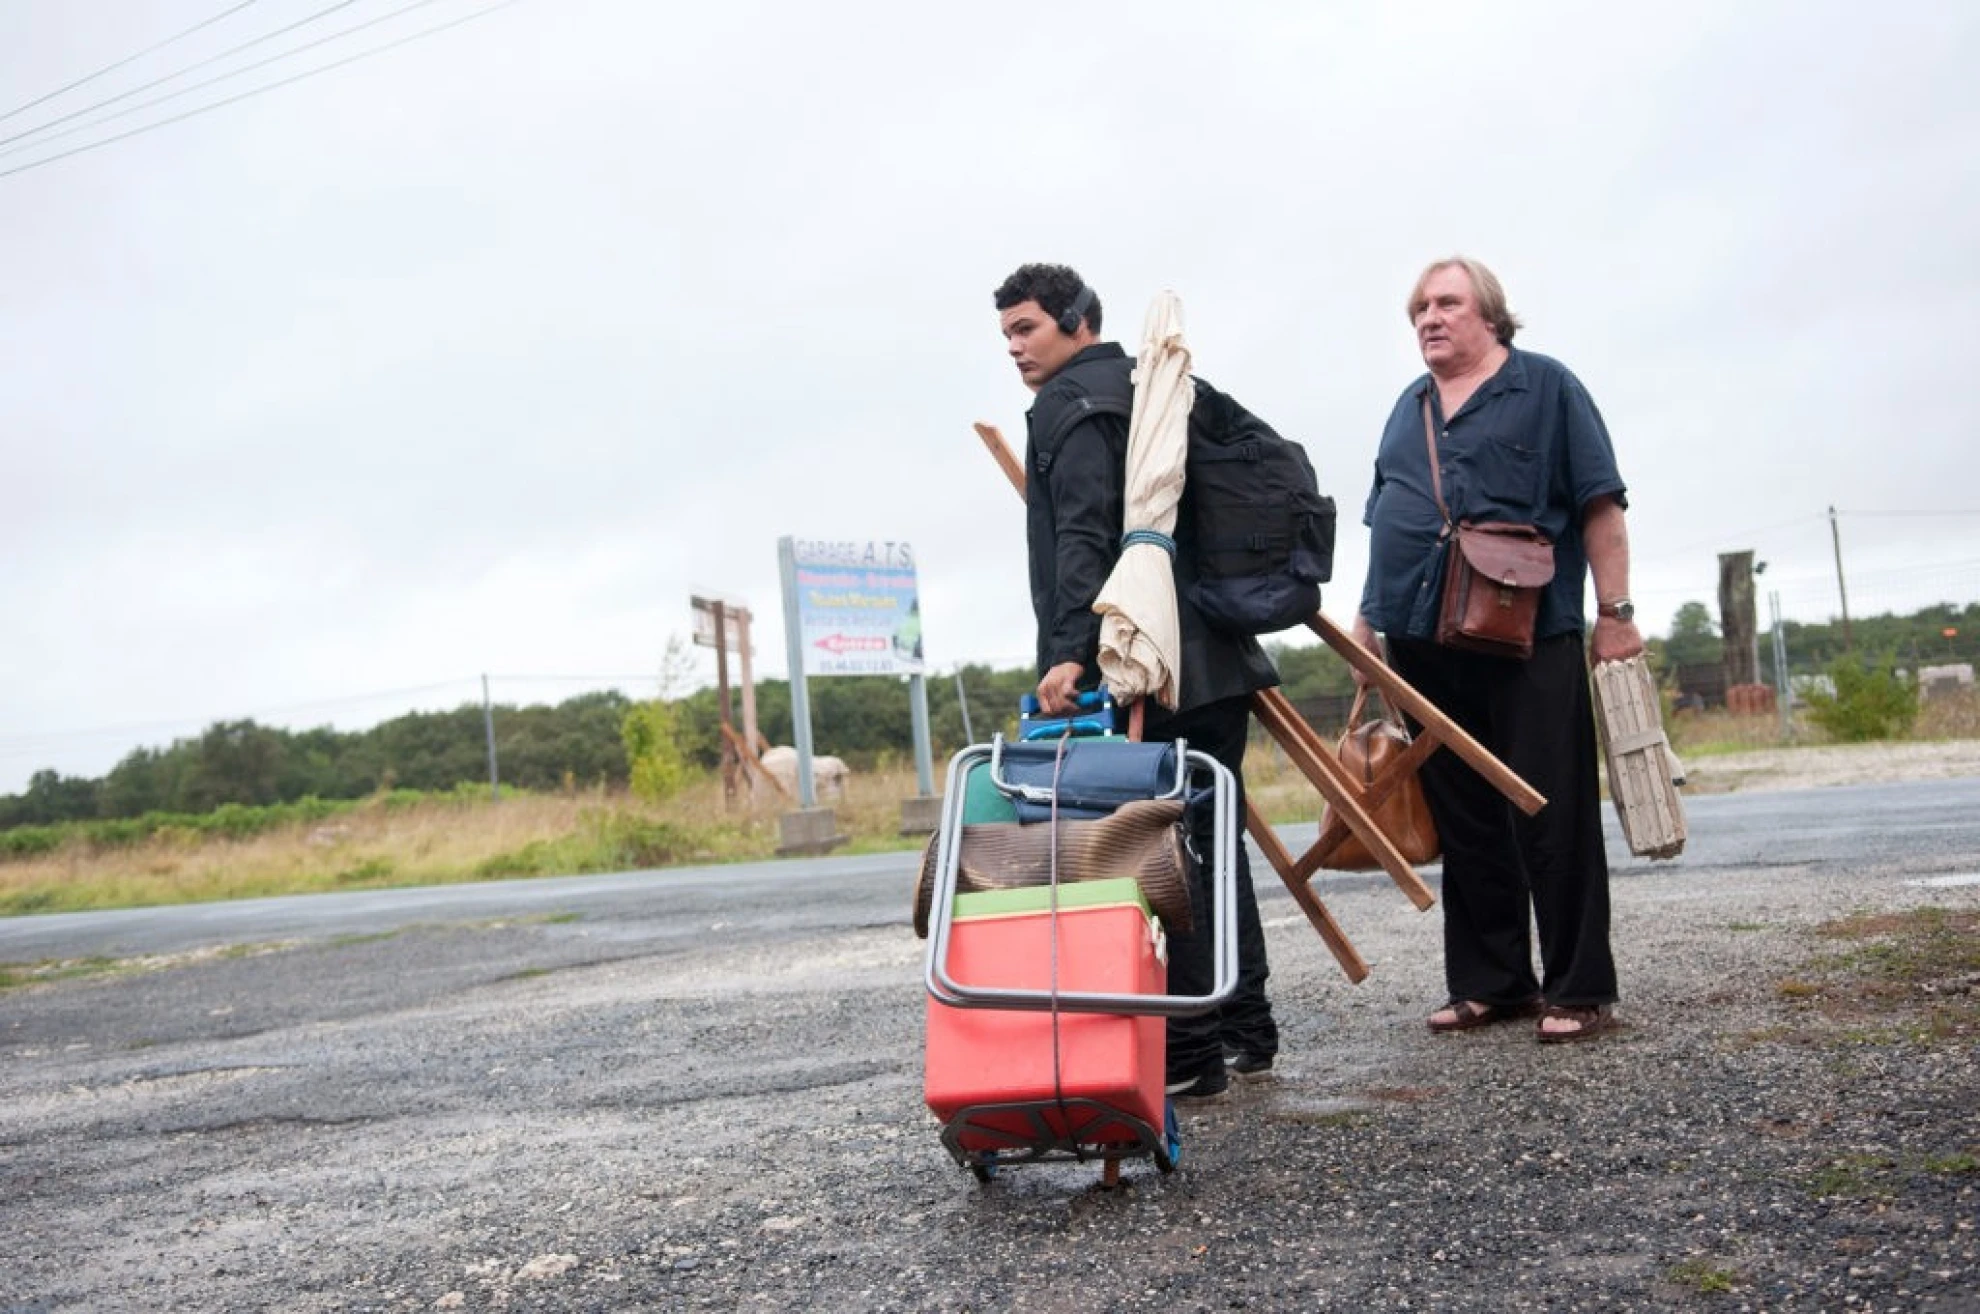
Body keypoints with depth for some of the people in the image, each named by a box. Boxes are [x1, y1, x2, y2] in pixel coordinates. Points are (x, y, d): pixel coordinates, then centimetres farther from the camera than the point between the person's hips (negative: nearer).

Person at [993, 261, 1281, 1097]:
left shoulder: (1068, 404, -5)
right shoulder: (1144, 389, 23)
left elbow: (1084, 538, -19)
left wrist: (1071, 651, -26)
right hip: (1216, 660, 10)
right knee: (1210, 840, 15)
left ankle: (1190, 1053, -5)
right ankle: (1245, 1028, 23)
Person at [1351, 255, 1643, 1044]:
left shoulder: (1546, 388, 4)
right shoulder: (1408, 409, 19)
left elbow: (1599, 506, -2)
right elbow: (1384, 524, 24)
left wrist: (1614, 613, -8)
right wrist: (1369, 620, 17)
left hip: (1530, 639, -5)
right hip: (1424, 645, 5)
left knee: (1552, 821, -5)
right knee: (1464, 825, 8)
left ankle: (1579, 991, 1)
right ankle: (1490, 983, 16)